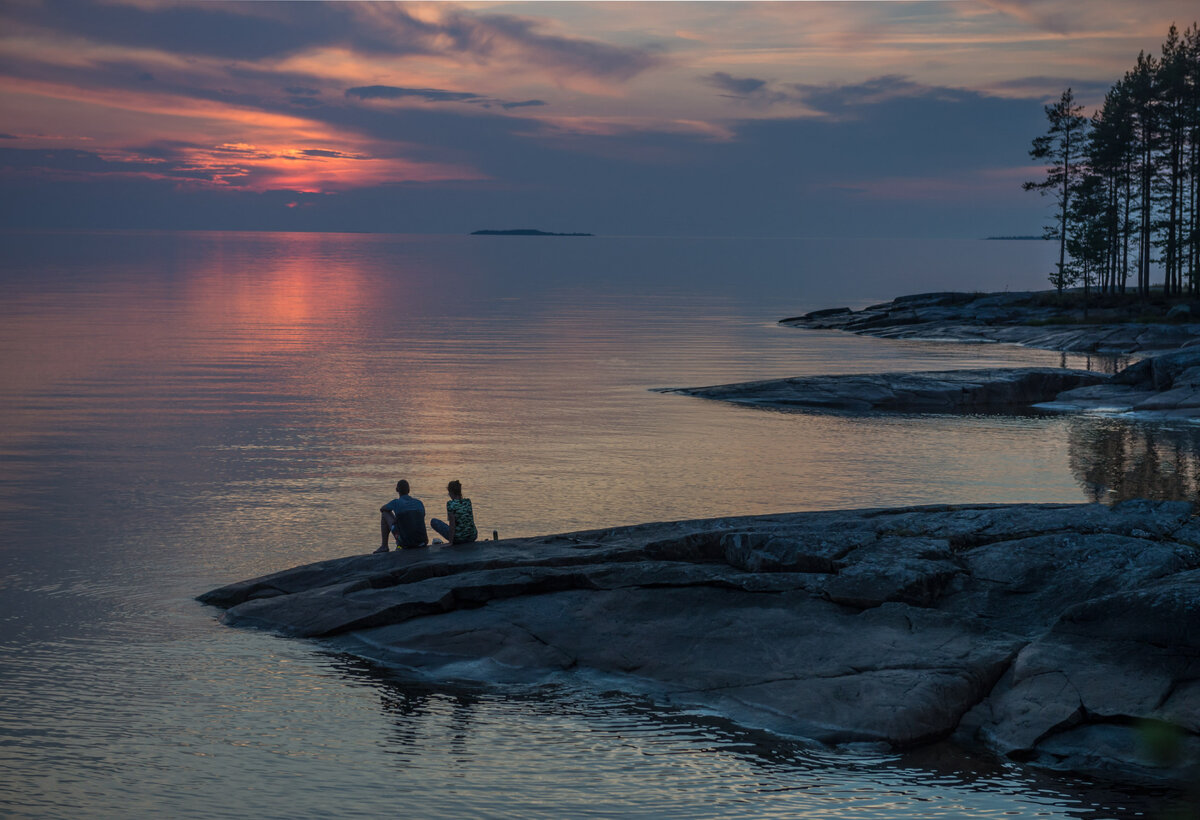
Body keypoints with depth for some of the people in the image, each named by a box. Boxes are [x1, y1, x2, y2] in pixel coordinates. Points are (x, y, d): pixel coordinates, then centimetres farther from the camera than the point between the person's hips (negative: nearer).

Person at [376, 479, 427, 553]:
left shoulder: (396, 502, 0)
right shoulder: (419, 503, 11)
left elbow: (381, 509, 22)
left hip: (405, 542, -4)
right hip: (422, 542, 4)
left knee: (385, 513, 14)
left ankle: (384, 546, 16)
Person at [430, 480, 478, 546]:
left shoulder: (451, 504, -16)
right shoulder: (468, 502, 0)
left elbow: (452, 524, -18)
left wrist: (450, 542, -14)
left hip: (458, 538, -6)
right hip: (472, 537, 6)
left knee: (433, 521, 11)